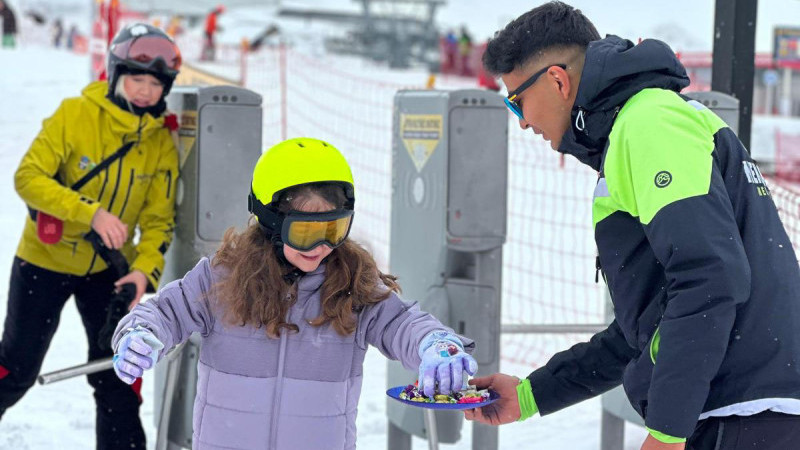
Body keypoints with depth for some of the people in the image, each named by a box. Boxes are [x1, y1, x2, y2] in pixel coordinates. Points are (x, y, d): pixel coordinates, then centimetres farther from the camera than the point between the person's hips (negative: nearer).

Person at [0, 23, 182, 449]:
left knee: (118, 372, 2)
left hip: (109, 269, 3)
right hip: (44, 260, -3)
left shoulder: (162, 142, -7)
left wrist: (145, 270, -22)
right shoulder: (74, 115, -18)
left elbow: (158, 218, -4)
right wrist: (92, 212, -35)